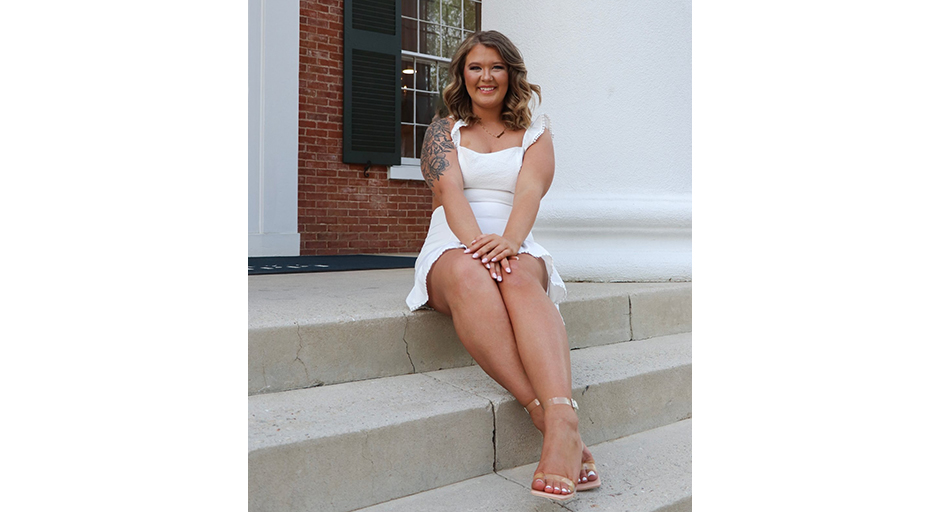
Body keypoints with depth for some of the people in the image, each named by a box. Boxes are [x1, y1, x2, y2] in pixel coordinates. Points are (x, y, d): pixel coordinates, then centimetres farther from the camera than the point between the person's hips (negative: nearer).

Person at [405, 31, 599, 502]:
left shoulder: (535, 133, 17)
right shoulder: (443, 131, 17)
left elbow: (530, 190, -3)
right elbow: (450, 189, -3)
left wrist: (508, 240, -26)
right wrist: (477, 242, -24)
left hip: (517, 248, 1)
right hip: (452, 248, 0)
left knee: (521, 281, -38)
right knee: (470, 276, -39)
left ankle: (562, 420, -61)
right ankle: (545, 413, -53)